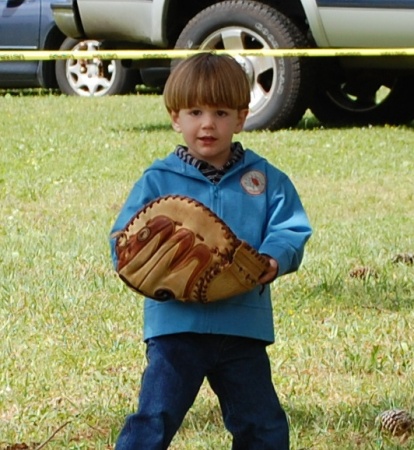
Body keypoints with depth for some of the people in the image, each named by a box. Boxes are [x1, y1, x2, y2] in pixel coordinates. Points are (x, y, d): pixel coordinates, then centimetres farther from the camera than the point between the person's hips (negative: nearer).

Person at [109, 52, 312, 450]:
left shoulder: (265, 179, 6)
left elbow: (291, 230, -1)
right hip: (176, 323, -2)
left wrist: (274, 260, -23)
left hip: (244, 325, 2)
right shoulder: (157, 181, 1)